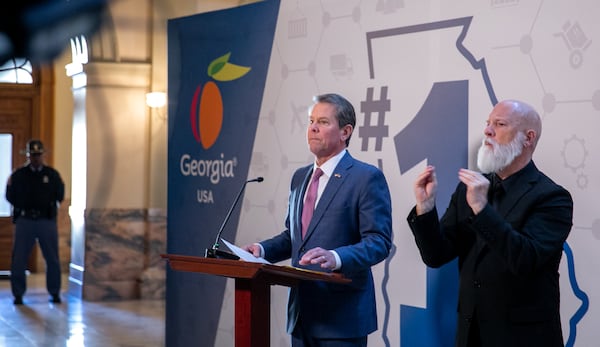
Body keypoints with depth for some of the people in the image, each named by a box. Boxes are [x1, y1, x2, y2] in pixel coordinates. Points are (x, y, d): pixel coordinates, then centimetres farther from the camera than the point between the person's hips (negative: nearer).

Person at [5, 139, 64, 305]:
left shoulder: (52, 174, 7)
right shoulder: (19, 175, 8)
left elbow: (60, 196, 3)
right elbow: (11, 197, 9)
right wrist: (10, 186, -2)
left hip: (47, 221, 0)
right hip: (24, 221, 0)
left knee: (52, 259, 3)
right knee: (19, 260, 1)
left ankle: (55, 293, 16)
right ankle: (18, 294, 11)